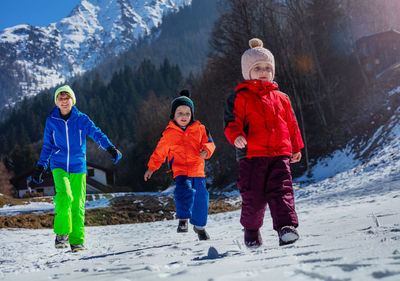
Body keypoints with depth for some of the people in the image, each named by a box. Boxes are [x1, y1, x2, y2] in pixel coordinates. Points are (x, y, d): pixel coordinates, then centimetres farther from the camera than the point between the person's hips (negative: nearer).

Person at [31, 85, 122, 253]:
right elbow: (47, 146, 15)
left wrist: (110, 148, -25)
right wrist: (41, 166, 11)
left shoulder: (82, 119, 2)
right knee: (65, 196, -24)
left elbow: (96, 133, -9)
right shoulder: (51, 121, 6)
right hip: (59, 166, 0)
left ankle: (77, 240, 10)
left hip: (78, 167, 0)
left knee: (78, 204, -1)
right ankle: (61, 233, -11)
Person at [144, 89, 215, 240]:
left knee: (201, 198, 0)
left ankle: (199, 225, 21)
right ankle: (183, 219, -9)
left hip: (197, 169, 2)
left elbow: (209, 142, 8)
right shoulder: (169, 133, 4)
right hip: (180, 170, -2)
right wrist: (151, 167, 14)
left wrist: (206, 150, -16)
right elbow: (160, 151, 12)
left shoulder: (200, 129, 6)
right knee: (184, 190, -28)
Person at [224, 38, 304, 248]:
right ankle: (251, 230, 23)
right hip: (251, 154, -3)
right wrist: (236, 136, -25)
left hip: (279, 154, 3)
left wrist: (296, 147, 31)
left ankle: (286, 226, -15)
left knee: (281, 191, -11)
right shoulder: (240, 97, 4)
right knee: (253, 197, 1)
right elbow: (231, 121, -4)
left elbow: (291, 124, 27)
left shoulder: (281, 98, 17)